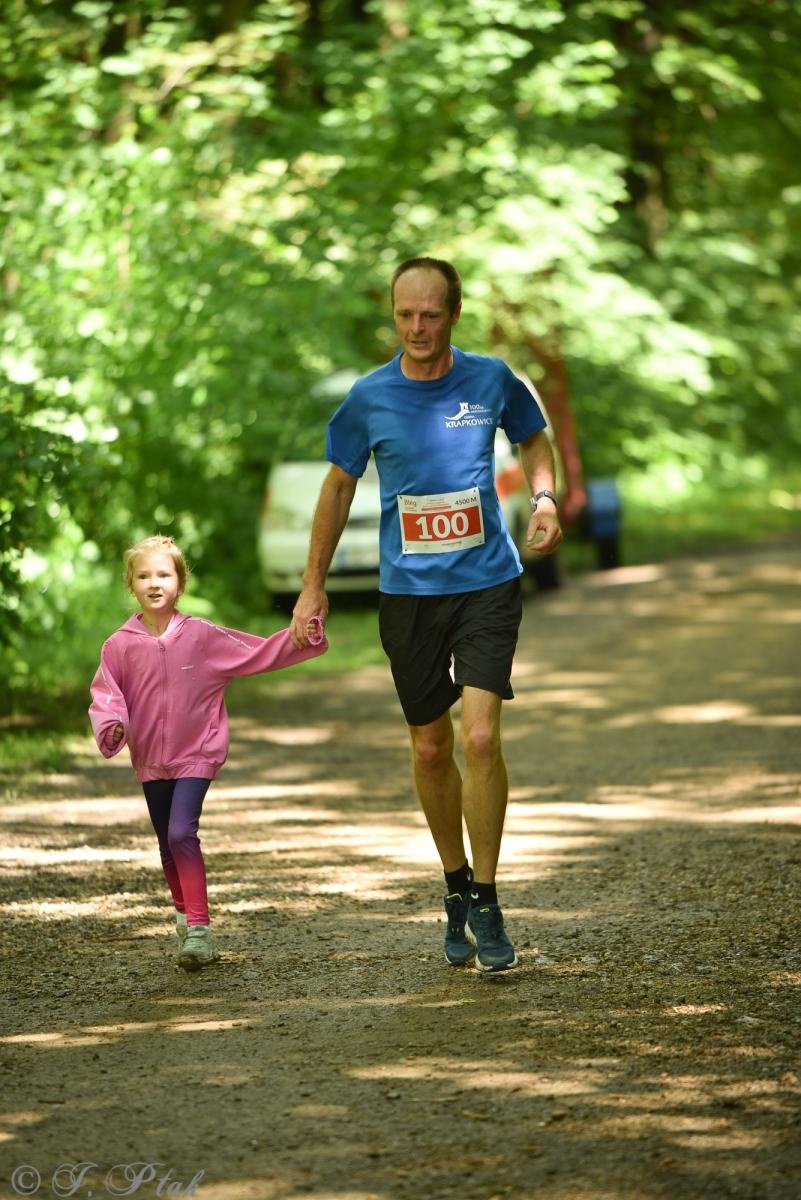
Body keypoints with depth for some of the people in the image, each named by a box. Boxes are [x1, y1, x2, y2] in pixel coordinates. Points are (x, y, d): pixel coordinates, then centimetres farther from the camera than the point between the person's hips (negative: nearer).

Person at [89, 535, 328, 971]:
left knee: (182, 833, -19)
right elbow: (105, 694, -3)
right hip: (150, 761, 3)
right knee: (168, 845, 14)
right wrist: (111, 725, -23)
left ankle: (199, 929, -19)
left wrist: (304, 638, -10)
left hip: (195, 755, -3)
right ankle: (186, 917, 35)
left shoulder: (202, 636, -6)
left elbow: (259, 654, -1)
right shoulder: (120, 645, -5)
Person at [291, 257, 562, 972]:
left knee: (481, 736, -15)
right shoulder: (370, 398, -2)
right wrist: (315, 585, 11)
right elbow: (340, 485, 11)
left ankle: (486, 900, -5)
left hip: (487, 583, -1)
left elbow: (534, 438, 18)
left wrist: (544, 498, -1)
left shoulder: (491, 380, -3)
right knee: (430, 748, 8)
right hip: (408, 592, 1)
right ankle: (456, 889, 27)